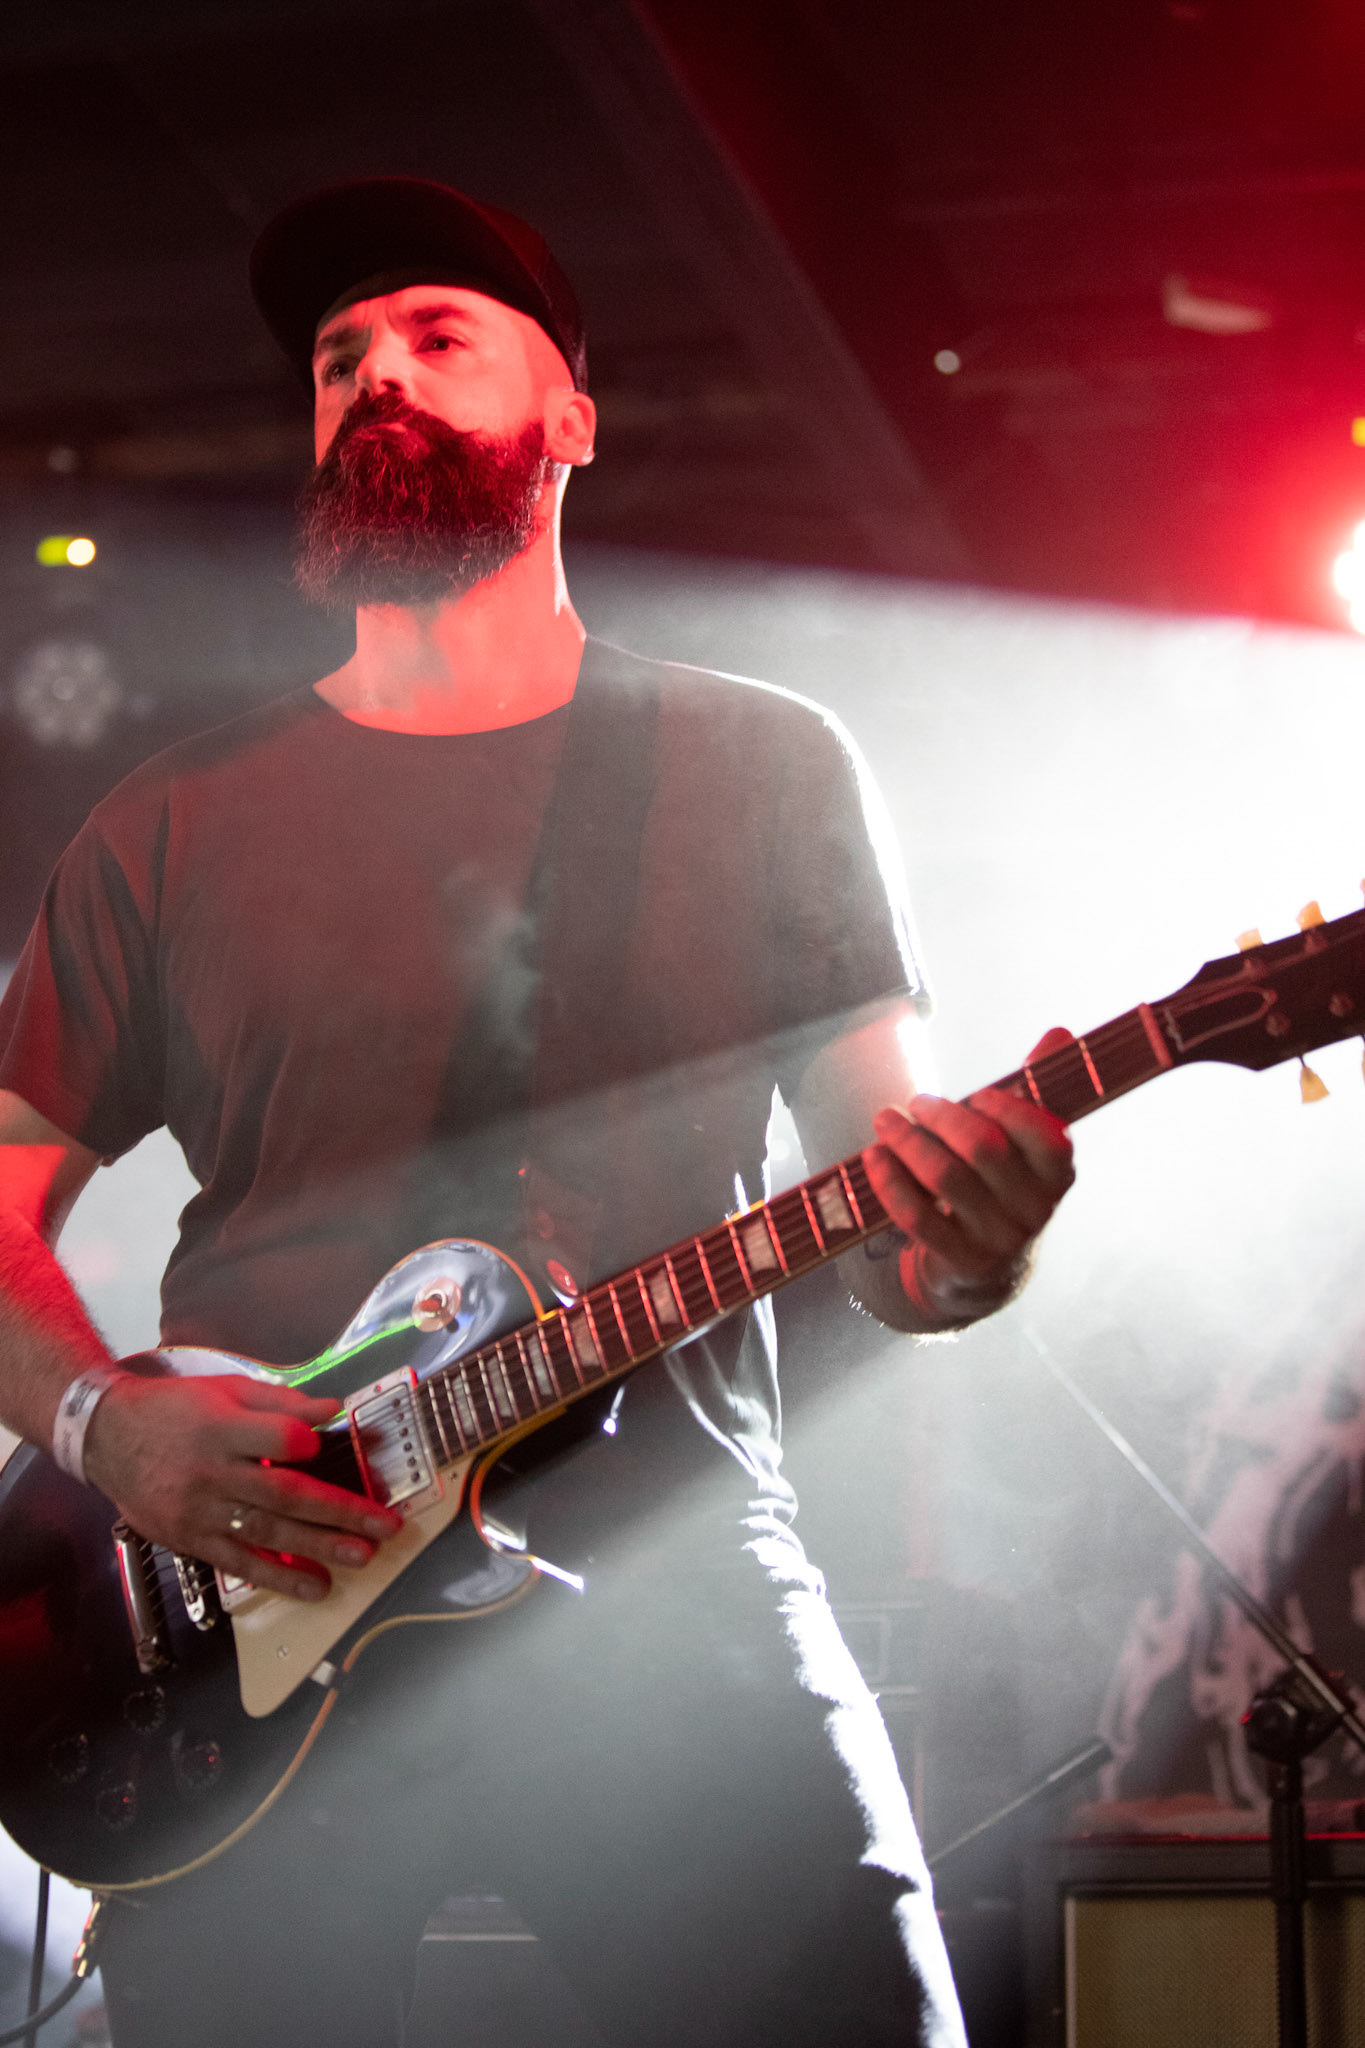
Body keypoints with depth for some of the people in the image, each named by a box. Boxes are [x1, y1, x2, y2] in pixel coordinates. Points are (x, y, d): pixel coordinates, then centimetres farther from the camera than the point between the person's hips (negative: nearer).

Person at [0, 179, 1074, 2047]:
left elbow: (886, 1194, 9)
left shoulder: (762, 767, 10)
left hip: (674, 1581, -1)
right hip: (255, 1622, 1)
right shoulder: (174, 826, 12)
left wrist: (951, 1250, -15)